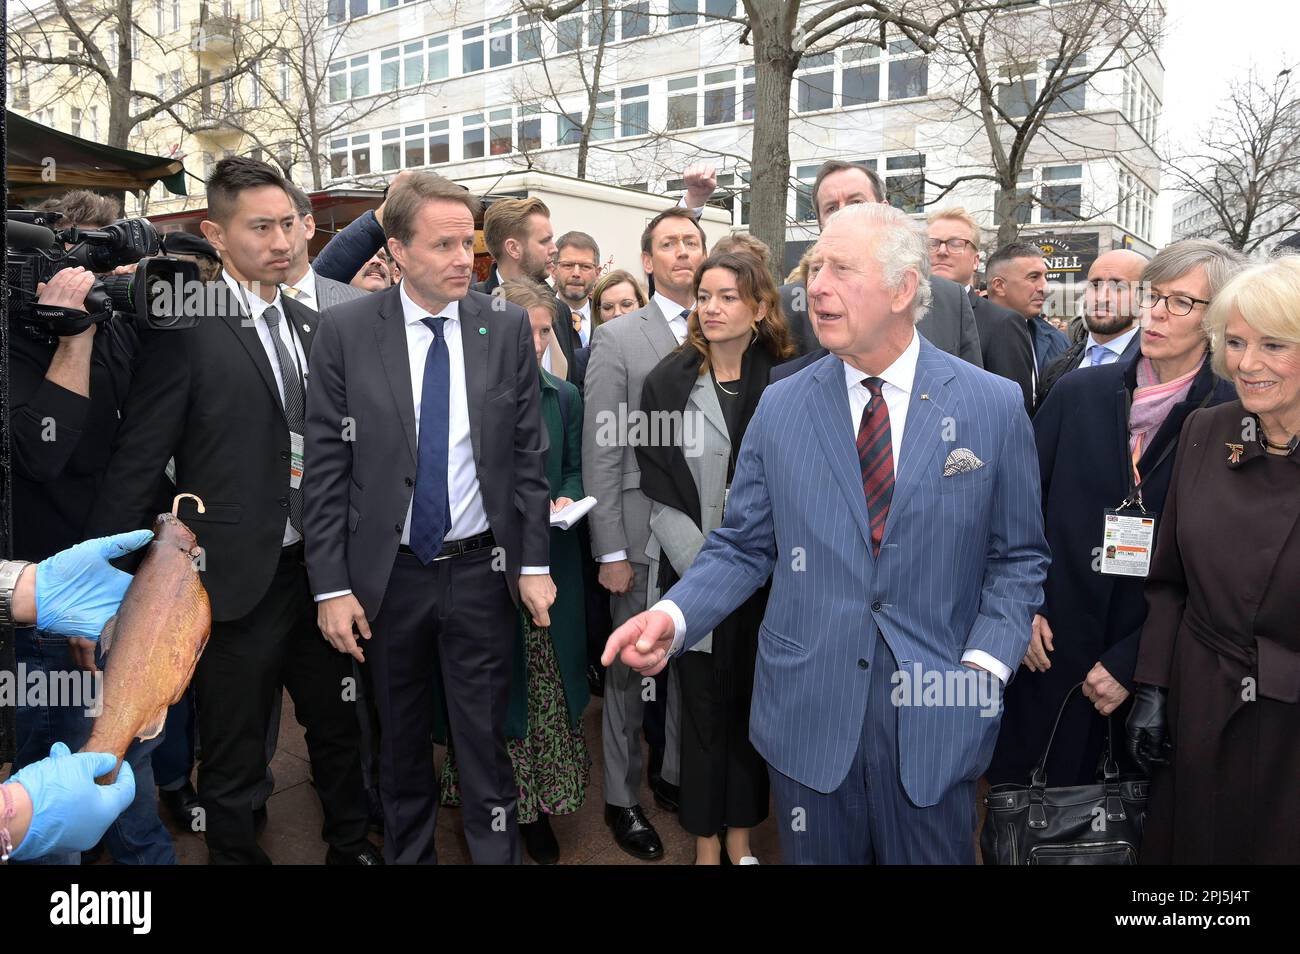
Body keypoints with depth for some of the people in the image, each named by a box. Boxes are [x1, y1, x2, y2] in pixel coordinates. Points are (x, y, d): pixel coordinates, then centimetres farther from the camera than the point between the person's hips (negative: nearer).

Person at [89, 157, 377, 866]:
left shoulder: (312, 327, 7)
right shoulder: (186, 328, -12)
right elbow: (136, 466, -12)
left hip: (314, 567, 6)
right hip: (236, 581, -6)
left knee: (337, 729, 22)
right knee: (234, 760, 12)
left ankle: (350, 845, 43)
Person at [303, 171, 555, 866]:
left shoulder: (508, 327, -2)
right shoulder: (345, 331, -5)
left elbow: (528, 454, 1)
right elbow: (325, 468, -4)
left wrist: (534, 562, -1)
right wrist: (330, 585, -7)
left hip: (481, 572, 0)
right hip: (387, 574, 0)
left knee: (485, 743, 10)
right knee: (401, 743, 18)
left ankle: (496, 851, 29)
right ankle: (407, 852, 39)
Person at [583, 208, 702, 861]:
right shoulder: (616, 339, -3)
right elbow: (601, 452, -6)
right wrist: (611, 550, -10)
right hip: (643, 533, -3)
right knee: (631, 667, 8)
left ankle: (677, 774, 35)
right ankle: (622, 799, 26)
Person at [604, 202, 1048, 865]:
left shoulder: (994, 405, -3)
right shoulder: (780, 407, 0)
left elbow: (1017, 557, 4)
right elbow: (742, 547, 3)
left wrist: (985, 662, -9)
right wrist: (674, 615, -13)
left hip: (935, 719, -1)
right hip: (805, 716, 1)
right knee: (816, 855, 17)